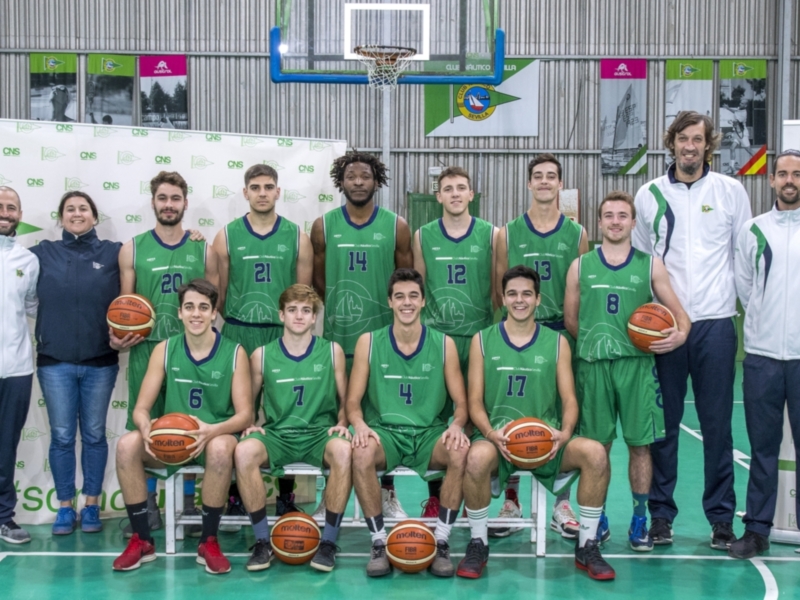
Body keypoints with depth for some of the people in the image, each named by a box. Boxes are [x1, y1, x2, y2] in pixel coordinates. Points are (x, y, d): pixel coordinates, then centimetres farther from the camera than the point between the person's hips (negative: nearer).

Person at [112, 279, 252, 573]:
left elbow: (244, 414, -9)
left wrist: (212, 430, -30)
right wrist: (147, 428, -25)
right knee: (127, 444, -26)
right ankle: (141, 540, -11)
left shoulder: (234, 353, -5)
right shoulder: (164, 350, 2)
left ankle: (209, 542, -18)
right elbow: (141, 408, 0)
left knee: (220, 447, -37)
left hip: (215, 437, -2)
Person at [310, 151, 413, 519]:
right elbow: (318, 280, 10)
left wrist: (400, 321, 2)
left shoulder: (396, 227, 3)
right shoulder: (323, 226, 4)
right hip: (336, 337, 0)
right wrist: (339, 309, 6)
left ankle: (387, 492, 17)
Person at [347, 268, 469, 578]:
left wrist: (457, 425, -18)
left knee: (460, 451, -32)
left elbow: (461, 402, 5)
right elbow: (353, 401, 3)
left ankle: (441, 543, -16)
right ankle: (378, 543, -17)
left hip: (430, 434, 1)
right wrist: (359, 424, -19)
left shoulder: (444, 344, 5)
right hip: (384, 432, 0)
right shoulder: (369, 343, 3)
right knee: (361, 452, -34)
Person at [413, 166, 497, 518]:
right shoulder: (423, 236, 7)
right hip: (434, 336, 1)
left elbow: (498, 288, 7)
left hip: (479, 336, -1)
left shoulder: (490, 235, 4)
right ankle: (435, 496, 14)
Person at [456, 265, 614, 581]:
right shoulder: (482, 341, 6)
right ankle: (477, 544, -12)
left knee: (595, 453, -25)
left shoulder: (557, 342, 9)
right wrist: (491, 433, -17)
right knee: (477, 457, -36)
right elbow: (475, 401, 2)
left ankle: (587, 547, -7)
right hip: (497, 437, -2)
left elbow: (569, 399, 5)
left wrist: (565, 433, -16)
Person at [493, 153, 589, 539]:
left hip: (561, 333, 0)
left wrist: (576, 330, -1)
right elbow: (499, 287, 6)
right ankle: (511, 501, 14)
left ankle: (561, 506, 14)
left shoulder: (576, 234, 7)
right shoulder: (508, 233, 6)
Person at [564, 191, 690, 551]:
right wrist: (595, 342, 1)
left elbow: (678, 312, 6)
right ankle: (598, 519, 19)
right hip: (592, 365, 0)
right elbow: (570, 320, 11)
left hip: (637, 365, 0)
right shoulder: (581, 266, 8)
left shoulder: (650, 265, 7)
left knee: (640, 444, 3)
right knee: (597, 445, 6)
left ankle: (639, 521, 16)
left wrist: (681, 333, -13)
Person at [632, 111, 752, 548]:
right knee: (662, 424, 4)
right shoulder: (649, 195, 8)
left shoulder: (731, 191, 6)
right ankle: (661, 514, 14)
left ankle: (721, 517, 12)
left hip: (716, 322, -1)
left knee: (717, 425, 2)